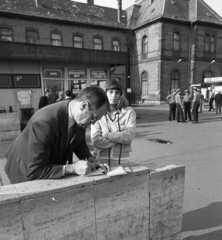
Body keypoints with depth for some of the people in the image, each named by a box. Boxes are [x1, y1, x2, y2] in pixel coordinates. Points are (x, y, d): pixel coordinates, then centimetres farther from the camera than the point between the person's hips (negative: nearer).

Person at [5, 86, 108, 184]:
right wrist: (72, 168, -35)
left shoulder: (80, 117, -16)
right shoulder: (43, 123, -37)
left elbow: (80, 144, 2)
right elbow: (35, 171, -31)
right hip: (28, 173, -5)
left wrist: (91, 161, -15)